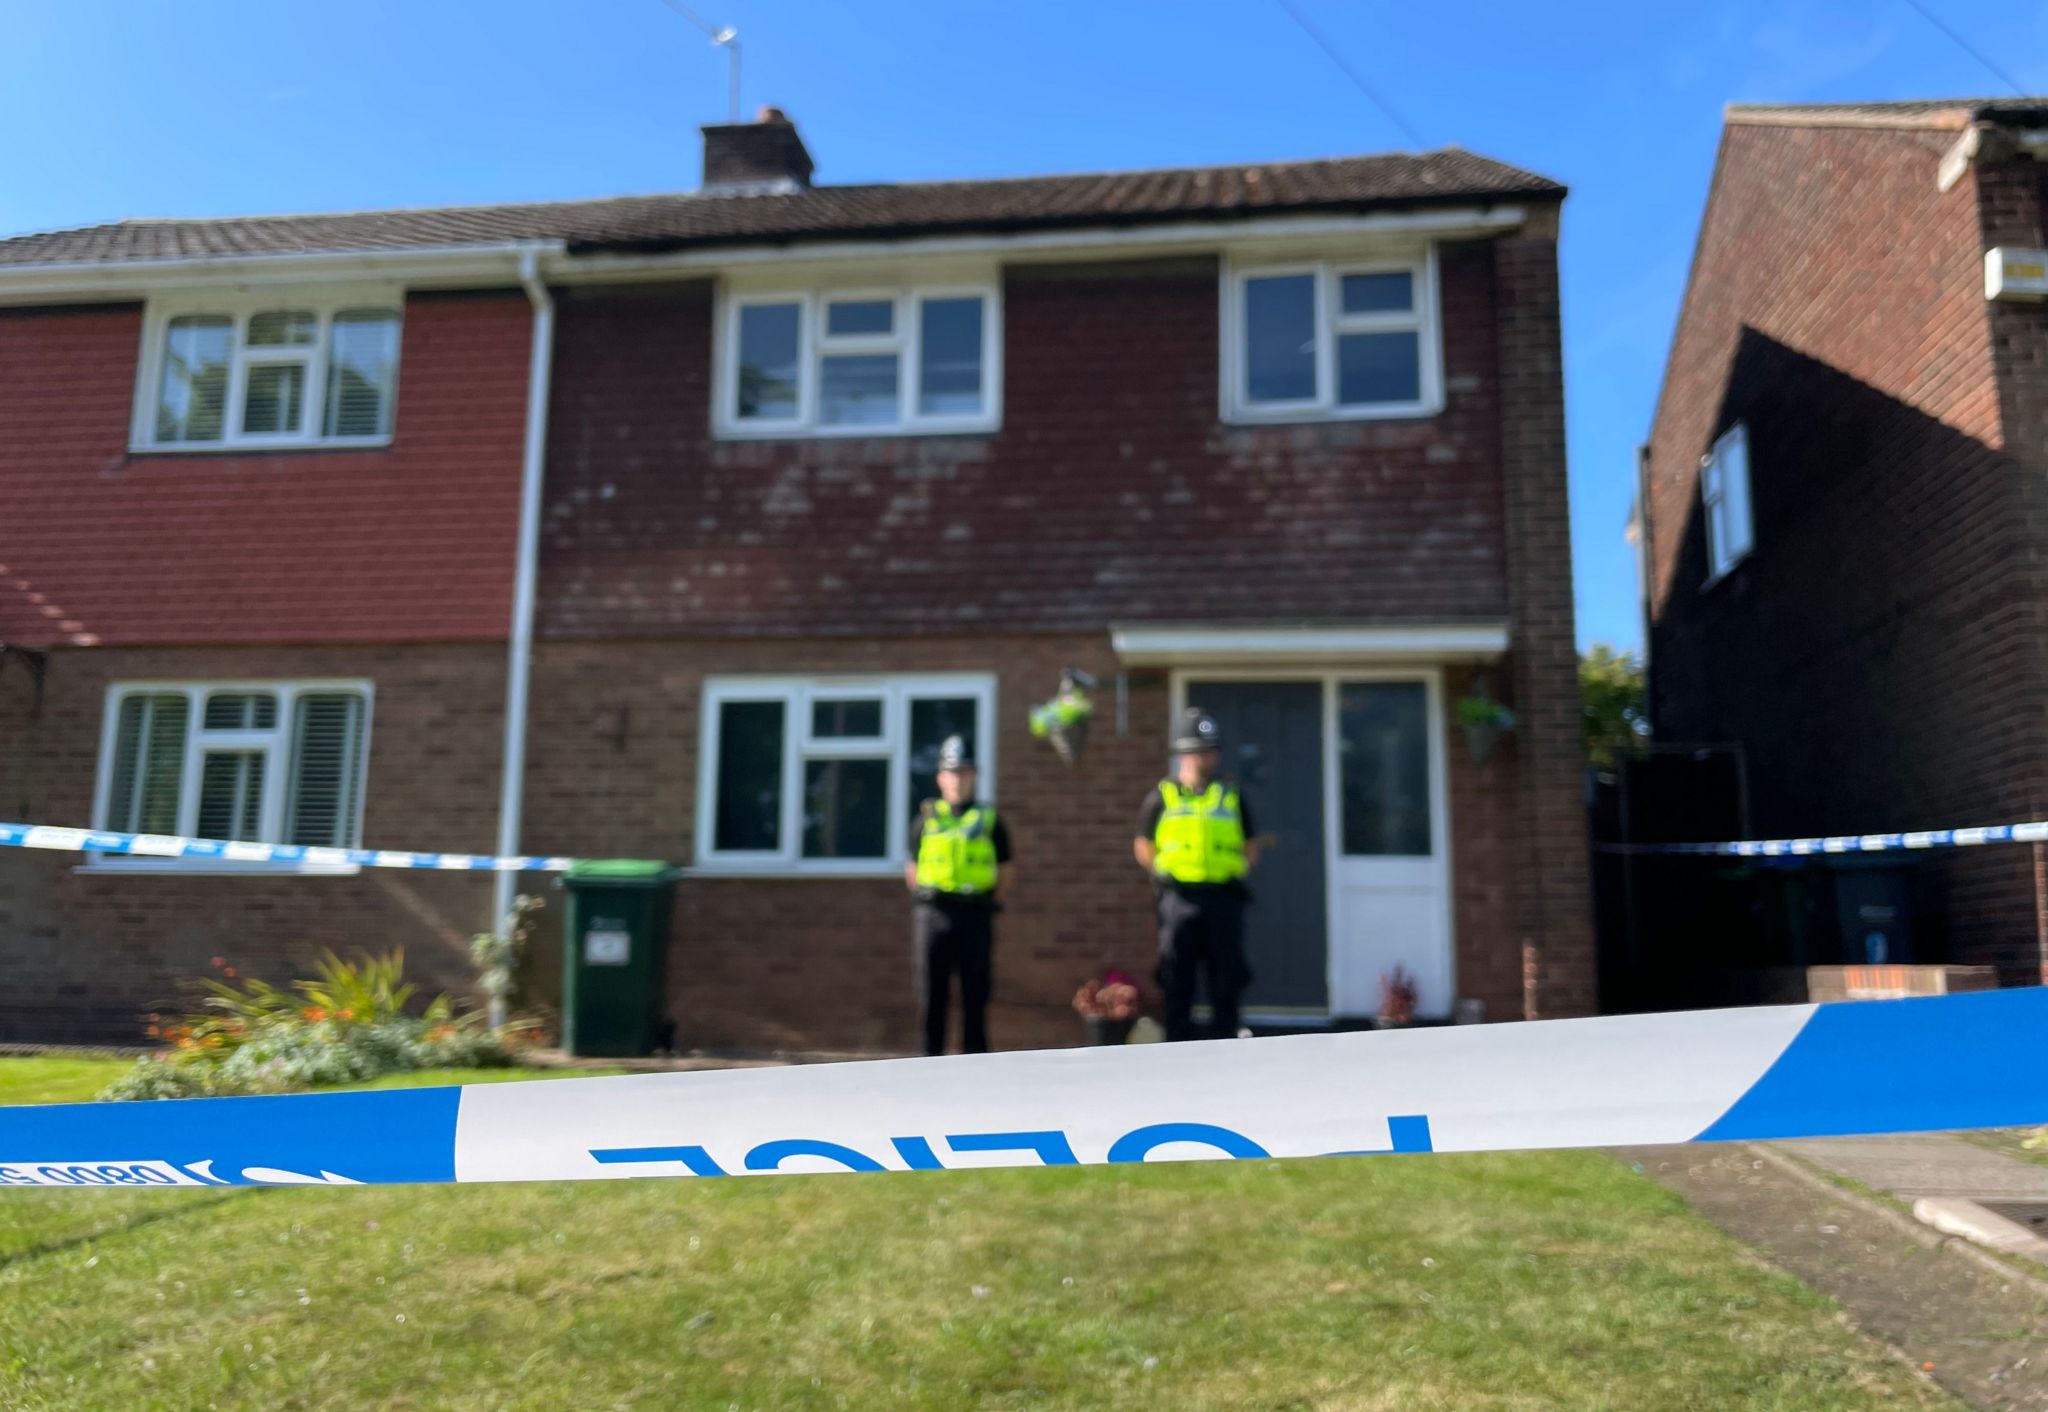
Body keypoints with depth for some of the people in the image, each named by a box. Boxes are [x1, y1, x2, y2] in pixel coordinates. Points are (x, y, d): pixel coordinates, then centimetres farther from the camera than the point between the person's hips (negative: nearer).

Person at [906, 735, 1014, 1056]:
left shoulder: (988, 820, 7)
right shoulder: (926, 818, 8)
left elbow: (1006, 867, 13)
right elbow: (911, 868, 14)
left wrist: (993, 901, 6)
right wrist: (924, 898, 5)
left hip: (976, 914, 0)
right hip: (933, 915, 0)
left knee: (976, 993, 3)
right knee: (933, 993, 4)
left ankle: (974, 1056, 11)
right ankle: (931, 1057, 11)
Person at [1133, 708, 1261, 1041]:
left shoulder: (1232, 796, 12)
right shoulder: (1163, 797, 7)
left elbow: (1250, 847, 17)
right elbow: (1143, 846, 10)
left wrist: (1236, 871, 6)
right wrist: (1164, 872, 2)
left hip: (1224, 897, 2)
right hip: (1179, 898, -1)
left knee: (1227, 974, 3)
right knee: (1177, 978, 1)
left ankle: (1227, 1043, 12)